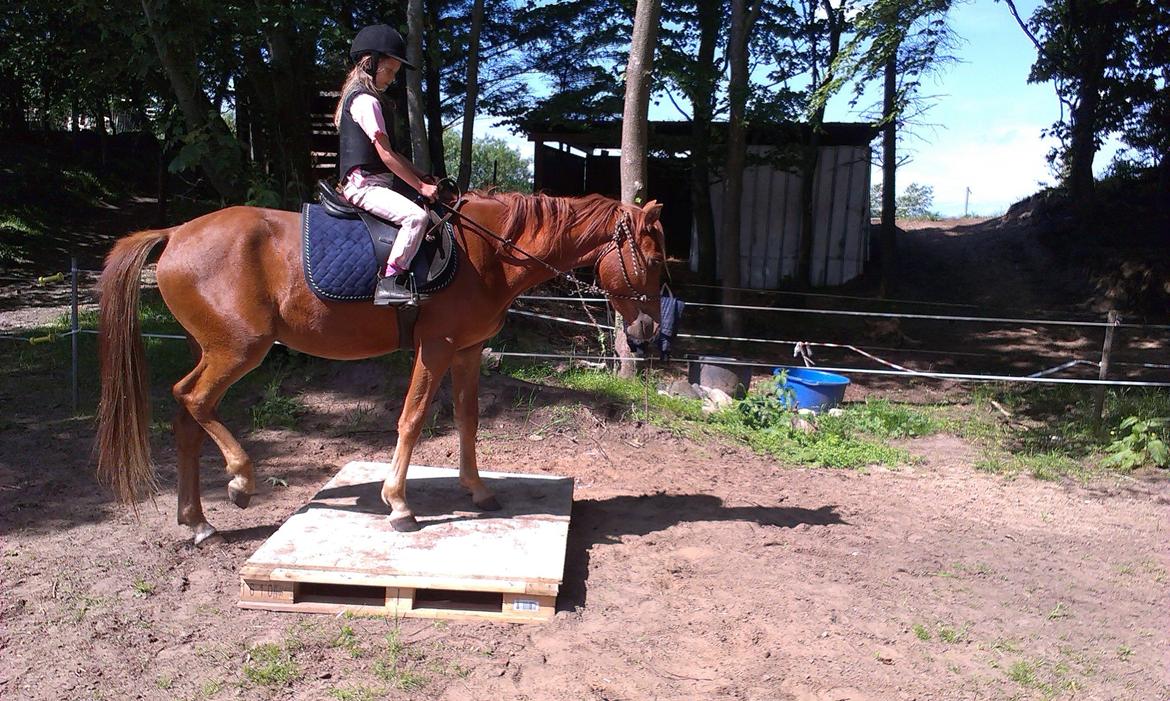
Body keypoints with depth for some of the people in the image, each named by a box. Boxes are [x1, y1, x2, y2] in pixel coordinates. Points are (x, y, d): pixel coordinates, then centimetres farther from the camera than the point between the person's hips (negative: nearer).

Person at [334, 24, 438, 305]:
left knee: (419, 215, 15)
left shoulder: (360, 97, 21)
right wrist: (420, 186, -12)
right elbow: (385, 154, -16)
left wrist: (423, 176, 12)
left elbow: (389, 152, 20)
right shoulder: (366, 100, -10)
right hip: (364, 184, -11)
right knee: (416, 216, -29)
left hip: (365, 183, 11)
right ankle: (390, 282, -32)